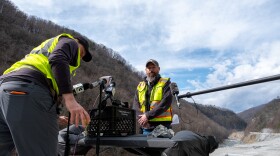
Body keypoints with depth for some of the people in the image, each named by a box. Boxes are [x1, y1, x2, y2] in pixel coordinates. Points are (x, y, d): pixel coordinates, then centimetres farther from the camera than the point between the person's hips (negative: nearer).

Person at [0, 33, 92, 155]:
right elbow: (58, 59, -9)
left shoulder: (47, 48, 41)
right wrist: (69, 99, -21)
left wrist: (54, 116, 45)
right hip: (27, 92, -9)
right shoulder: (70, 42, 17)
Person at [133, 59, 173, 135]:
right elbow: (135, 106, 8)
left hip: (162, 126, -3)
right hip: (145, 127, 4)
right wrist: (141, 118, -11)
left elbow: (165, 103, -10)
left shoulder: (165, 83, 4)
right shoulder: (140, 86, 17)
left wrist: (148, 116, -15)